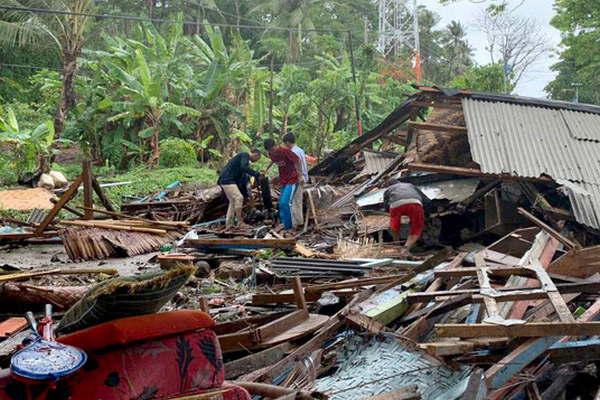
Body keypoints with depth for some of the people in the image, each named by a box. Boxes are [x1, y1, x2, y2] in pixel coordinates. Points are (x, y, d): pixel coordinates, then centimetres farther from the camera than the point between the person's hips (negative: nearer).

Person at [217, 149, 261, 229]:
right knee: (239, 197, -16)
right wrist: (256, 174, -25)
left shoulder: (244, 157, 24)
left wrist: (247, 194, 24)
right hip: (227, 179, -11)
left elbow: (241, 180, 26)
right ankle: (239, 222, -12)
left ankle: (229, 224, 12)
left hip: (226, 180, 11)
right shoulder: (245, 155, -5)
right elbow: (244, 168, -27)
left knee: (233, 201, 12)